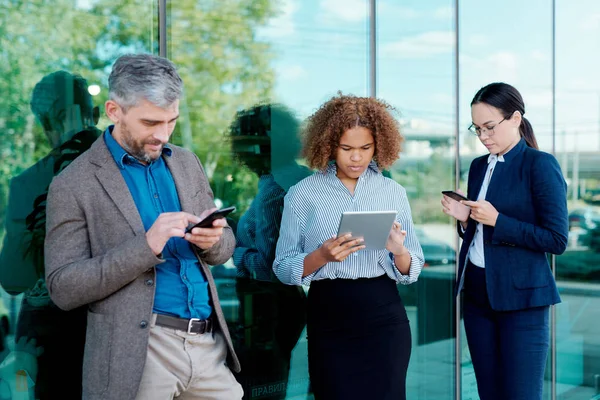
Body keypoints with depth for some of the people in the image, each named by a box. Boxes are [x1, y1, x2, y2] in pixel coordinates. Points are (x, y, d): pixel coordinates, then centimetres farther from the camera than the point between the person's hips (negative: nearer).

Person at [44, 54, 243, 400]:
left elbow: (226, 244, 16)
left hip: (208, 343, 5)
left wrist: (212, 240, -8)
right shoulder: (73, 185, -6)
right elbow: (63, 289, -9)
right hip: (137, 354, -4)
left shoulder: (187, 163, 10)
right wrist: (145, 246, -20)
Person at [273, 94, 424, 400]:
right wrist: (321, 256, -21)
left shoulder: (394, 193, 5)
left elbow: (413, 271, 5)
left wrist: (399, 252, -16)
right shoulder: (303, 194, -2)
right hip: (329, 319, -1)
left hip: (384, 318, 2)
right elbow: (283, 268, -3)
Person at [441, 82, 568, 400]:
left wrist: (497, 220, -18)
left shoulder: (541, 165, -10)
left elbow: (557, 239, -14)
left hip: (521, 297, -7)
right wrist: (464, 218, -3)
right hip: (477, 292, 7)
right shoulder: (478, 166, 11)